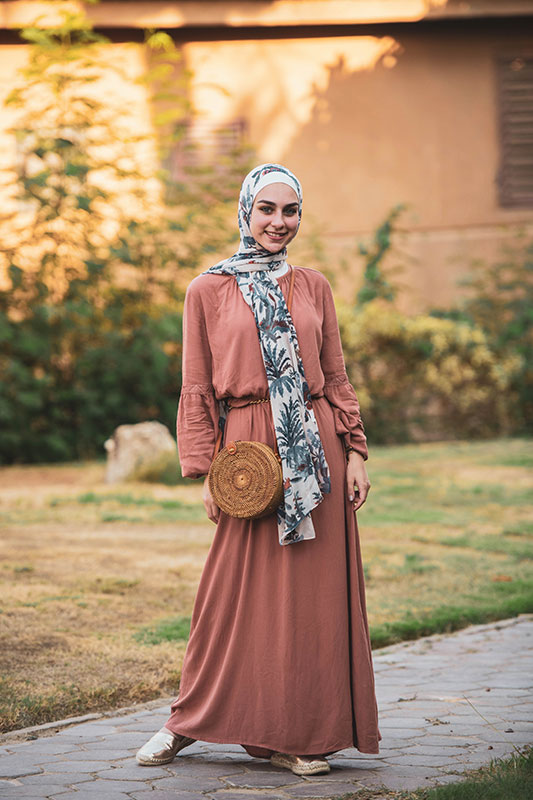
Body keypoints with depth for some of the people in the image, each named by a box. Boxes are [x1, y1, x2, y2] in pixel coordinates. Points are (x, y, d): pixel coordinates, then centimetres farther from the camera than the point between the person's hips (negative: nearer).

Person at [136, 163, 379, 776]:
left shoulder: (313, 287, 11)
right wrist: (206, 471, -4)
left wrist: (356, 451, 2)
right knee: (235, 589, 1)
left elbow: (336, 378, 11)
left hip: (316, 449, 2)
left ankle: (300, 735, 11)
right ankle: (187, 721, 18)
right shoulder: (208, 291, 5)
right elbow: (197, 390, 3)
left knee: (314, 592, 2)